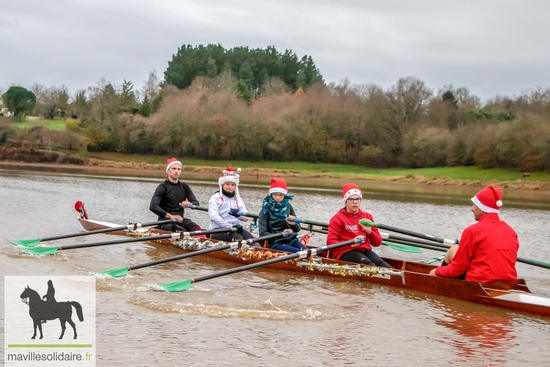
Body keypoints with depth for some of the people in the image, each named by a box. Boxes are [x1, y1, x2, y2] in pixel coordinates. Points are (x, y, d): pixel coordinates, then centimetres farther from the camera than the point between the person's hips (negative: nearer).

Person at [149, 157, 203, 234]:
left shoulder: (184, 186, 12)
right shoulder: (162, 187, -5)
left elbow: (196, 203, 5)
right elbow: (153, 207, -19)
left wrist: (189, 204, -21)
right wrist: (170, 216, -30)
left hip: (180, 219, 4)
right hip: (165, 221, -4)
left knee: (196, 227, -27)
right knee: (181, 230, -35)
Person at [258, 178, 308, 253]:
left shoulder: (288, 206, 8)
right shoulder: (265, 210, -2)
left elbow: (298, 229, 13)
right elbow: (262, 234, -6)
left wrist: (294, 224, -10)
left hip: (292, 239, 4)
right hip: (276, 243, -4)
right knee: (297, 252, -28)